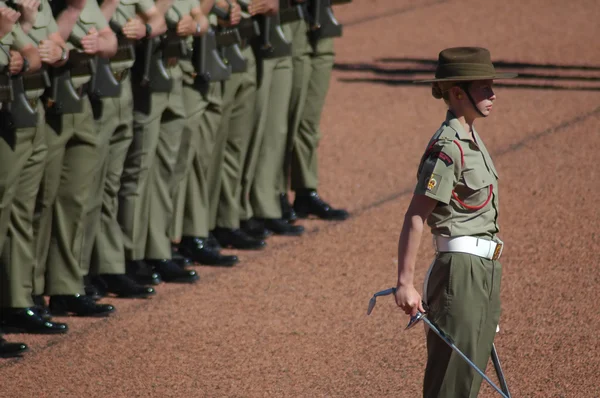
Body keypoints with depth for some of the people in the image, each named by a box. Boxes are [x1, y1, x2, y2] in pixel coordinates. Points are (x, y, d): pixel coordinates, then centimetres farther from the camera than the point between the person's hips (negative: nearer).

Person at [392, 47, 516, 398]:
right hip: (462, 267, -10)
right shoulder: (448, 148, -16)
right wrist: (405, 283, -24)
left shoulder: (472, 141, 13)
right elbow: (415, 218, -20)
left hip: (485, 270, 10)